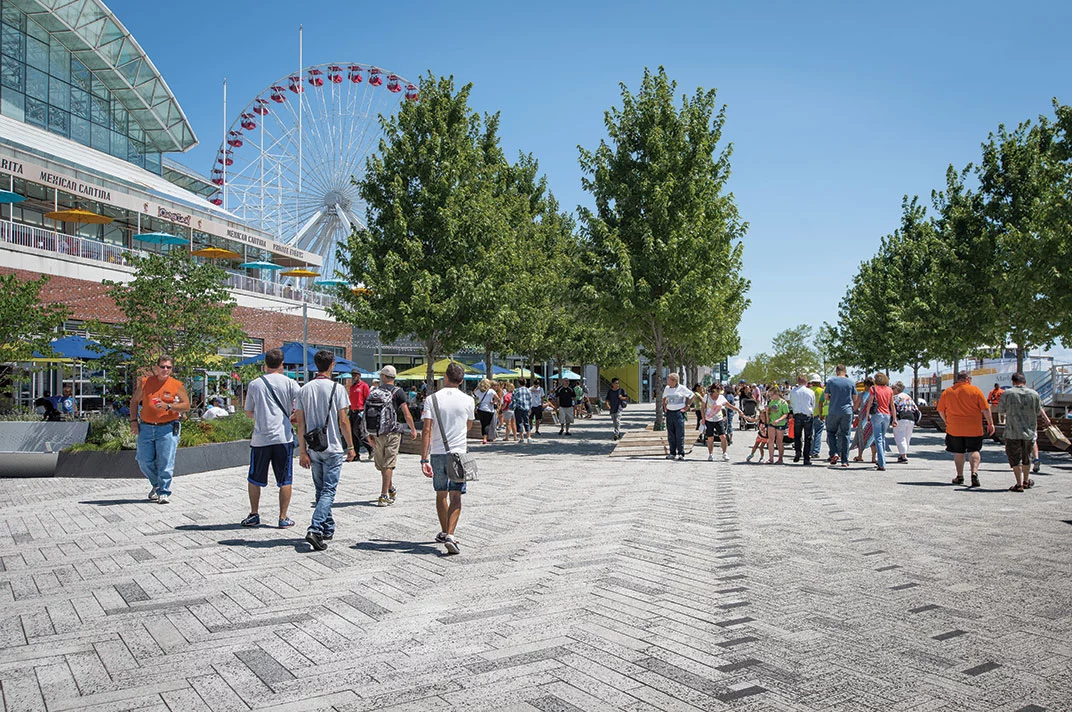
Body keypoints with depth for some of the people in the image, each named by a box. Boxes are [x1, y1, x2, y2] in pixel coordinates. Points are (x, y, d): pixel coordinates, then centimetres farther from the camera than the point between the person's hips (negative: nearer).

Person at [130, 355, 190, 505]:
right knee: (144, 461, 7)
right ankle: (156, 484, 31)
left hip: (167, 429, -3)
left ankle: (163, 492, 4)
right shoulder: (145, 382, 8)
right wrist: (133, 420, 7)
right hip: (145, 428, 3)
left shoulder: (177, 386, 1)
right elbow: (134, 401, 17)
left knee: (165, 462, -6)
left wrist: (168, 406, -17)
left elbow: (186, 406, -3)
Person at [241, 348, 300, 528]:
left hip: (260, 438, 1)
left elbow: (248, 412, 13)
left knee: (254, 479, 16)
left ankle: (254, 515, 21)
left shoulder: (254, 384, 4)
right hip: (284, 437, -1)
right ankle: (283, 518, 8)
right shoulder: (289, 383, -1)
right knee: (285, 480, 7)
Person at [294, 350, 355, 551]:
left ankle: (328, 529, 24)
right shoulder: (336, 389, -8)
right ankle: (315, 529, -17)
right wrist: (350, 446, 1)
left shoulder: (304, 390, 4)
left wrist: (302, 451, 6)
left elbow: (300, 423, 3)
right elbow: (343, 422, -8)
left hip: (313, 449, 5)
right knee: (328, 491, -3)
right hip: (333, 448, -5)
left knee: (321, 490, 16)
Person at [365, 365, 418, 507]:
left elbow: (367, 414, 6)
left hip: (376, 434, 4)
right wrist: (413, 430, 5)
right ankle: (384, 496, -4)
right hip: (392, 433, -4)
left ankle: (391, 489, 34)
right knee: (388, 465, -1)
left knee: (382, 464, 18)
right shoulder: (398, 392, -5)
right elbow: (407, 414, -9)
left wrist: (370, 433, 14)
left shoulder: (373, 392, 6)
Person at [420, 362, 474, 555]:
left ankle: (444, 532, 30)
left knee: (441, 494, 17)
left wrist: (424, 459, -12)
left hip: (437, 453, 1)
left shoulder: (432, 399, -4)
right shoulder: (468, 400, -1)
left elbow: (427, 430, -12)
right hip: (458, 452, -1)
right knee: (455, 496, 1)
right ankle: (450, 535, -15)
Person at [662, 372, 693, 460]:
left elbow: (692, 396, -1)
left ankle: (681, 454, -2)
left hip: (678, 413, -5)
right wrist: (664, 407, 14)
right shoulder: (667, 388, 10)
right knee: (671, 435, 6)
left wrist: (686, 406, -3)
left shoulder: (681, 388, -6)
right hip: (669, 413, 5)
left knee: (680, 434, -6)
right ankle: (672, 453, 12)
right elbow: (664, 398, 27)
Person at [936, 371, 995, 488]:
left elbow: (941, 410, 6)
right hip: (973, 428, -1)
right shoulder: (975, 390, -3)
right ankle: (974, 472, -11)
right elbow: (985, 409, -4)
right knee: (973, 451, 7)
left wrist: (947, 422, 19)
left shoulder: (947, 392, 2)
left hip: (954, 429, 1)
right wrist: (990, 423, 5)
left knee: (958, 453, 11)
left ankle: (960, 476, 17)